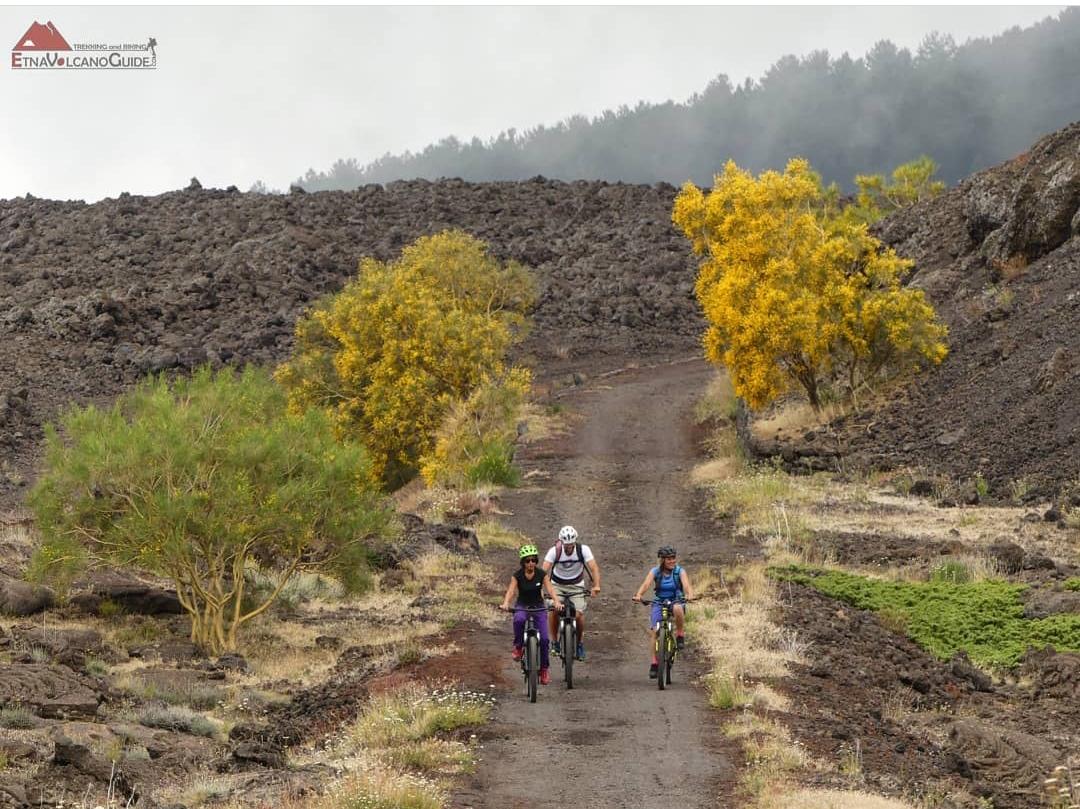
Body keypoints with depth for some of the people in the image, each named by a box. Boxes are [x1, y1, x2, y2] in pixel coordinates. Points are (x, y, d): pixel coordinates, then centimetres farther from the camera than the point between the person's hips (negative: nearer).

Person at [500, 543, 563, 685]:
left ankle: (544, 669, 5)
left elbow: (550, 589, -24)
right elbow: (511, 590, -27)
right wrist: (505, 603, -47)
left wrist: (557, 602, -44)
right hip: (522, 606, -1)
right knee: (519, 620, -38)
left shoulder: (542, 574, -11)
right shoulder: (517, 575, -12)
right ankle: (518, 646, -15)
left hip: (538, 606, 1)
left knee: (544, 639, -12)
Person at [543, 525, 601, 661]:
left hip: (576, 586, 0)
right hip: (557, 585, 0)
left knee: (579, 614, -17)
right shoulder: (554, 551, -21)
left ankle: (580, 643, 8)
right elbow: (544, 570, -29)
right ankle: (555, 642, 0)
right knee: (552, 611, -22)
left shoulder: (583, 550, -19)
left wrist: (596, 586, -43)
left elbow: (594, 567, -27)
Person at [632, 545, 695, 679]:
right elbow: (646, 583, -22)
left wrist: (689, 595, -47)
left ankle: (680, 635, -15)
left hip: (676, 601, -1)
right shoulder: (655, 571, -6)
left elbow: (686, 584, -24)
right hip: (659, 603, 1)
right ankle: (655, 663, -5)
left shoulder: (679, 571, -8)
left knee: (678, 609, -38)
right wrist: (638, 595, -43)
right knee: (654, 631, -15)